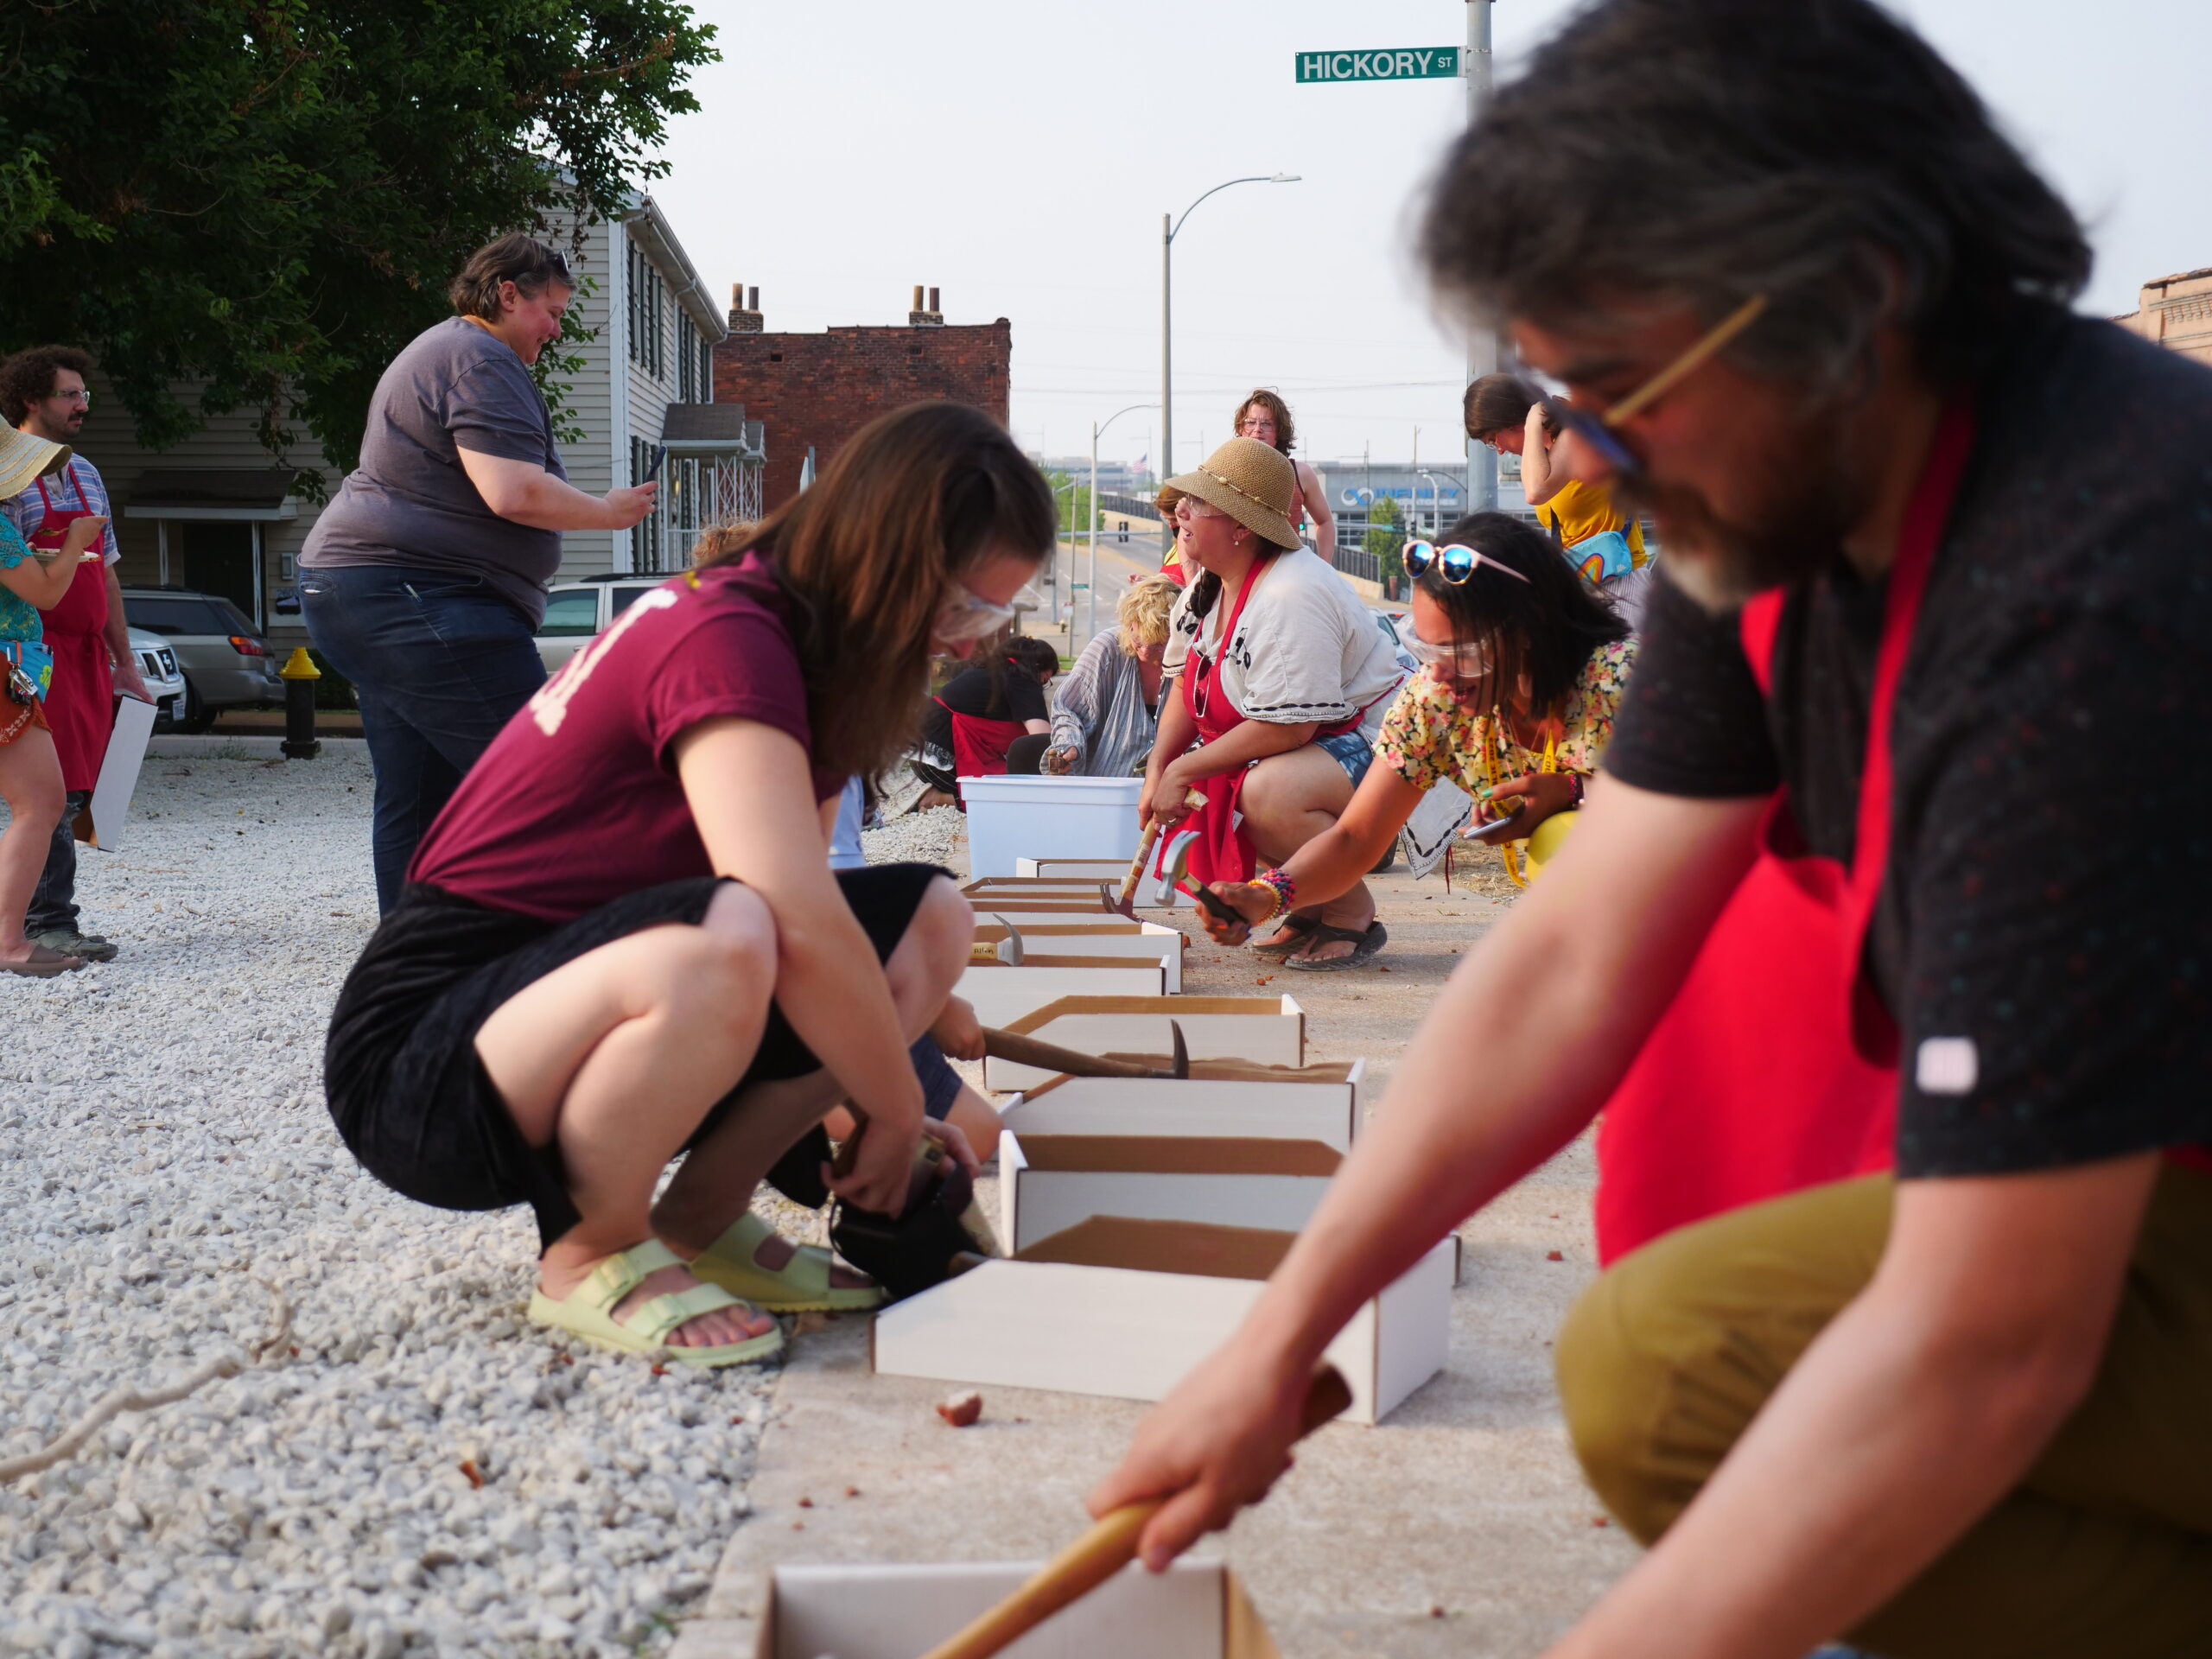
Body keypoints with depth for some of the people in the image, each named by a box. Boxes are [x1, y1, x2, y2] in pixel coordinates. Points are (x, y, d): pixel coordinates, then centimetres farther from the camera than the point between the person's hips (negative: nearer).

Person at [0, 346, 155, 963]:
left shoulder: (85, 474, 18)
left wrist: (125, 664, 21)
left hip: (87, 657, 8)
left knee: (72, 792, 6)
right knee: (54, 795, -11)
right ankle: (49, 923, -8)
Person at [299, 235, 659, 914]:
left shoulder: (438, 350, 26)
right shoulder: (482, 362, -10)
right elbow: (514, 493, -21)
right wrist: (609, 512, -8)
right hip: (422, 598, -11)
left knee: (414, 803, 10)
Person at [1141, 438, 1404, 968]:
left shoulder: (1291, 597, -26)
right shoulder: (1206, 588, 5)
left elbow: (1287, 727, -30)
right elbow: (1187, 686, 14)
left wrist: (1185, 770, -22)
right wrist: (1158, 768, -3)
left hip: (1369, 747, -11)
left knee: (1268, 794, -36)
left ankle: (1353, 910, -11)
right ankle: (1310, 905, 12)